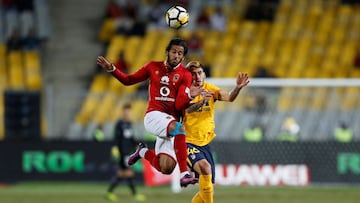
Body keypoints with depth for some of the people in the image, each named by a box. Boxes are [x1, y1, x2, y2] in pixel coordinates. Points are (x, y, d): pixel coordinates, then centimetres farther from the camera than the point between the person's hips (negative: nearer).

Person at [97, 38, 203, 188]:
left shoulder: (185, 75, 4)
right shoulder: (153, 67, 9)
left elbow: (179, 105, -5)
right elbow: (128, 80, 19)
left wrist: (189, 96, -25)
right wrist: (112, 69, 5)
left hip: (172, 120, 2)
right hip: (153, 115, -2)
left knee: (166, 168, -12)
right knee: (179, 128, -37)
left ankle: (144, 152, 22)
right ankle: (184, 174, -42)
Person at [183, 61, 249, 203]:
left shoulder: (210, 90, 0)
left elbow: (229, 97, -18)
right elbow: (188, 109, -30)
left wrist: (238, 88, -40)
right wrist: (201, 101, -50)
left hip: (205, 143, 5)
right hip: (188, 142, -5)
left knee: (208, 190, 7)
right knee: (205, 167, -33)